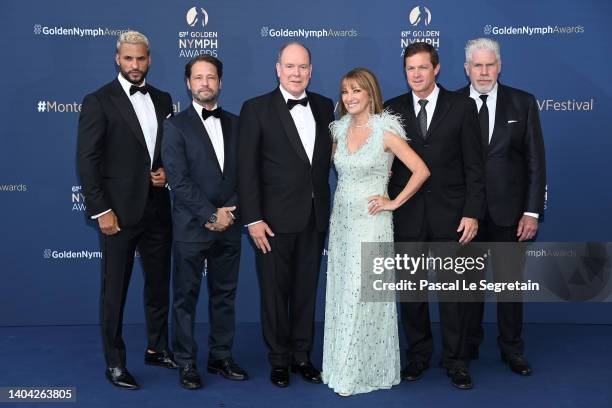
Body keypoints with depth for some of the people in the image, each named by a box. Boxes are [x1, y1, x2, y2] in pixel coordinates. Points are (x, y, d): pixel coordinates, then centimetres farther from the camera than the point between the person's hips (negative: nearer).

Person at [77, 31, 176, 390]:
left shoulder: (163, 100, 9)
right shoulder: (98, 101, -6)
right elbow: (87, 160, -10)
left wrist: (168, 172, -4)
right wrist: (101, 211, -14)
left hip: (158, 209, 5)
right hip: (119, 211, -5)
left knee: (159, 283, 16)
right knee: (115, 290, 5)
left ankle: (157, 348, 33)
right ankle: (115, 362, 18)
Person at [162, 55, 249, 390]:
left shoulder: (234, 123, 10)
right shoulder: (176, 125, -3)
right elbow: (178, 180, -11)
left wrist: (230, 211, -5)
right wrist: (211, 215, -13)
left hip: (229, 226, 4)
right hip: (191, 227, -4)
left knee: (225, 295, 11)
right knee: (186, 297, 5)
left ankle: (220, 356, 24)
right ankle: (186, 363, 17)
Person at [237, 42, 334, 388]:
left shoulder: (325, 106, 7)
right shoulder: (256, 109, -6)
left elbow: (333, 155, 11)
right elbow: (247, 168, -9)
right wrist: (253, 219, -13)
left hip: (315, 216, 4)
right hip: (276, 218, -3)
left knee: (307, 290, 13)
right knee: (275, 291, 8)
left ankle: (302, 355, 28)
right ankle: (279, 359, 24)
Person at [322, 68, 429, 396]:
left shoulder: (386, 132, -10)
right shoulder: (339, 130, 7)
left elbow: (421, 171, -11)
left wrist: (394, 203, -9)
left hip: (370, 221, -6)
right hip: (340, 219, 6)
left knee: (362, 295, -4)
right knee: (340, 293, 11)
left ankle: (362, 372, 9)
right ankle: (341, 365, 24)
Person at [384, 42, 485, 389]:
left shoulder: (462, 107, 0)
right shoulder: (392, 109, 5)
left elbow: (474, 166, -2)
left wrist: (472, 213, -8)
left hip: (450, 214, -2)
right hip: (407, 216, 2)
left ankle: (456, 361, 19)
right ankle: (419, 355, 26)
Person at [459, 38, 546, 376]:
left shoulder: (523, 103, 1)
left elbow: (535, 161, 0)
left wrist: (532, 211, -6)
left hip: (508, 210, 0)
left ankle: (511, 349, 25)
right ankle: (468, 345, 28)